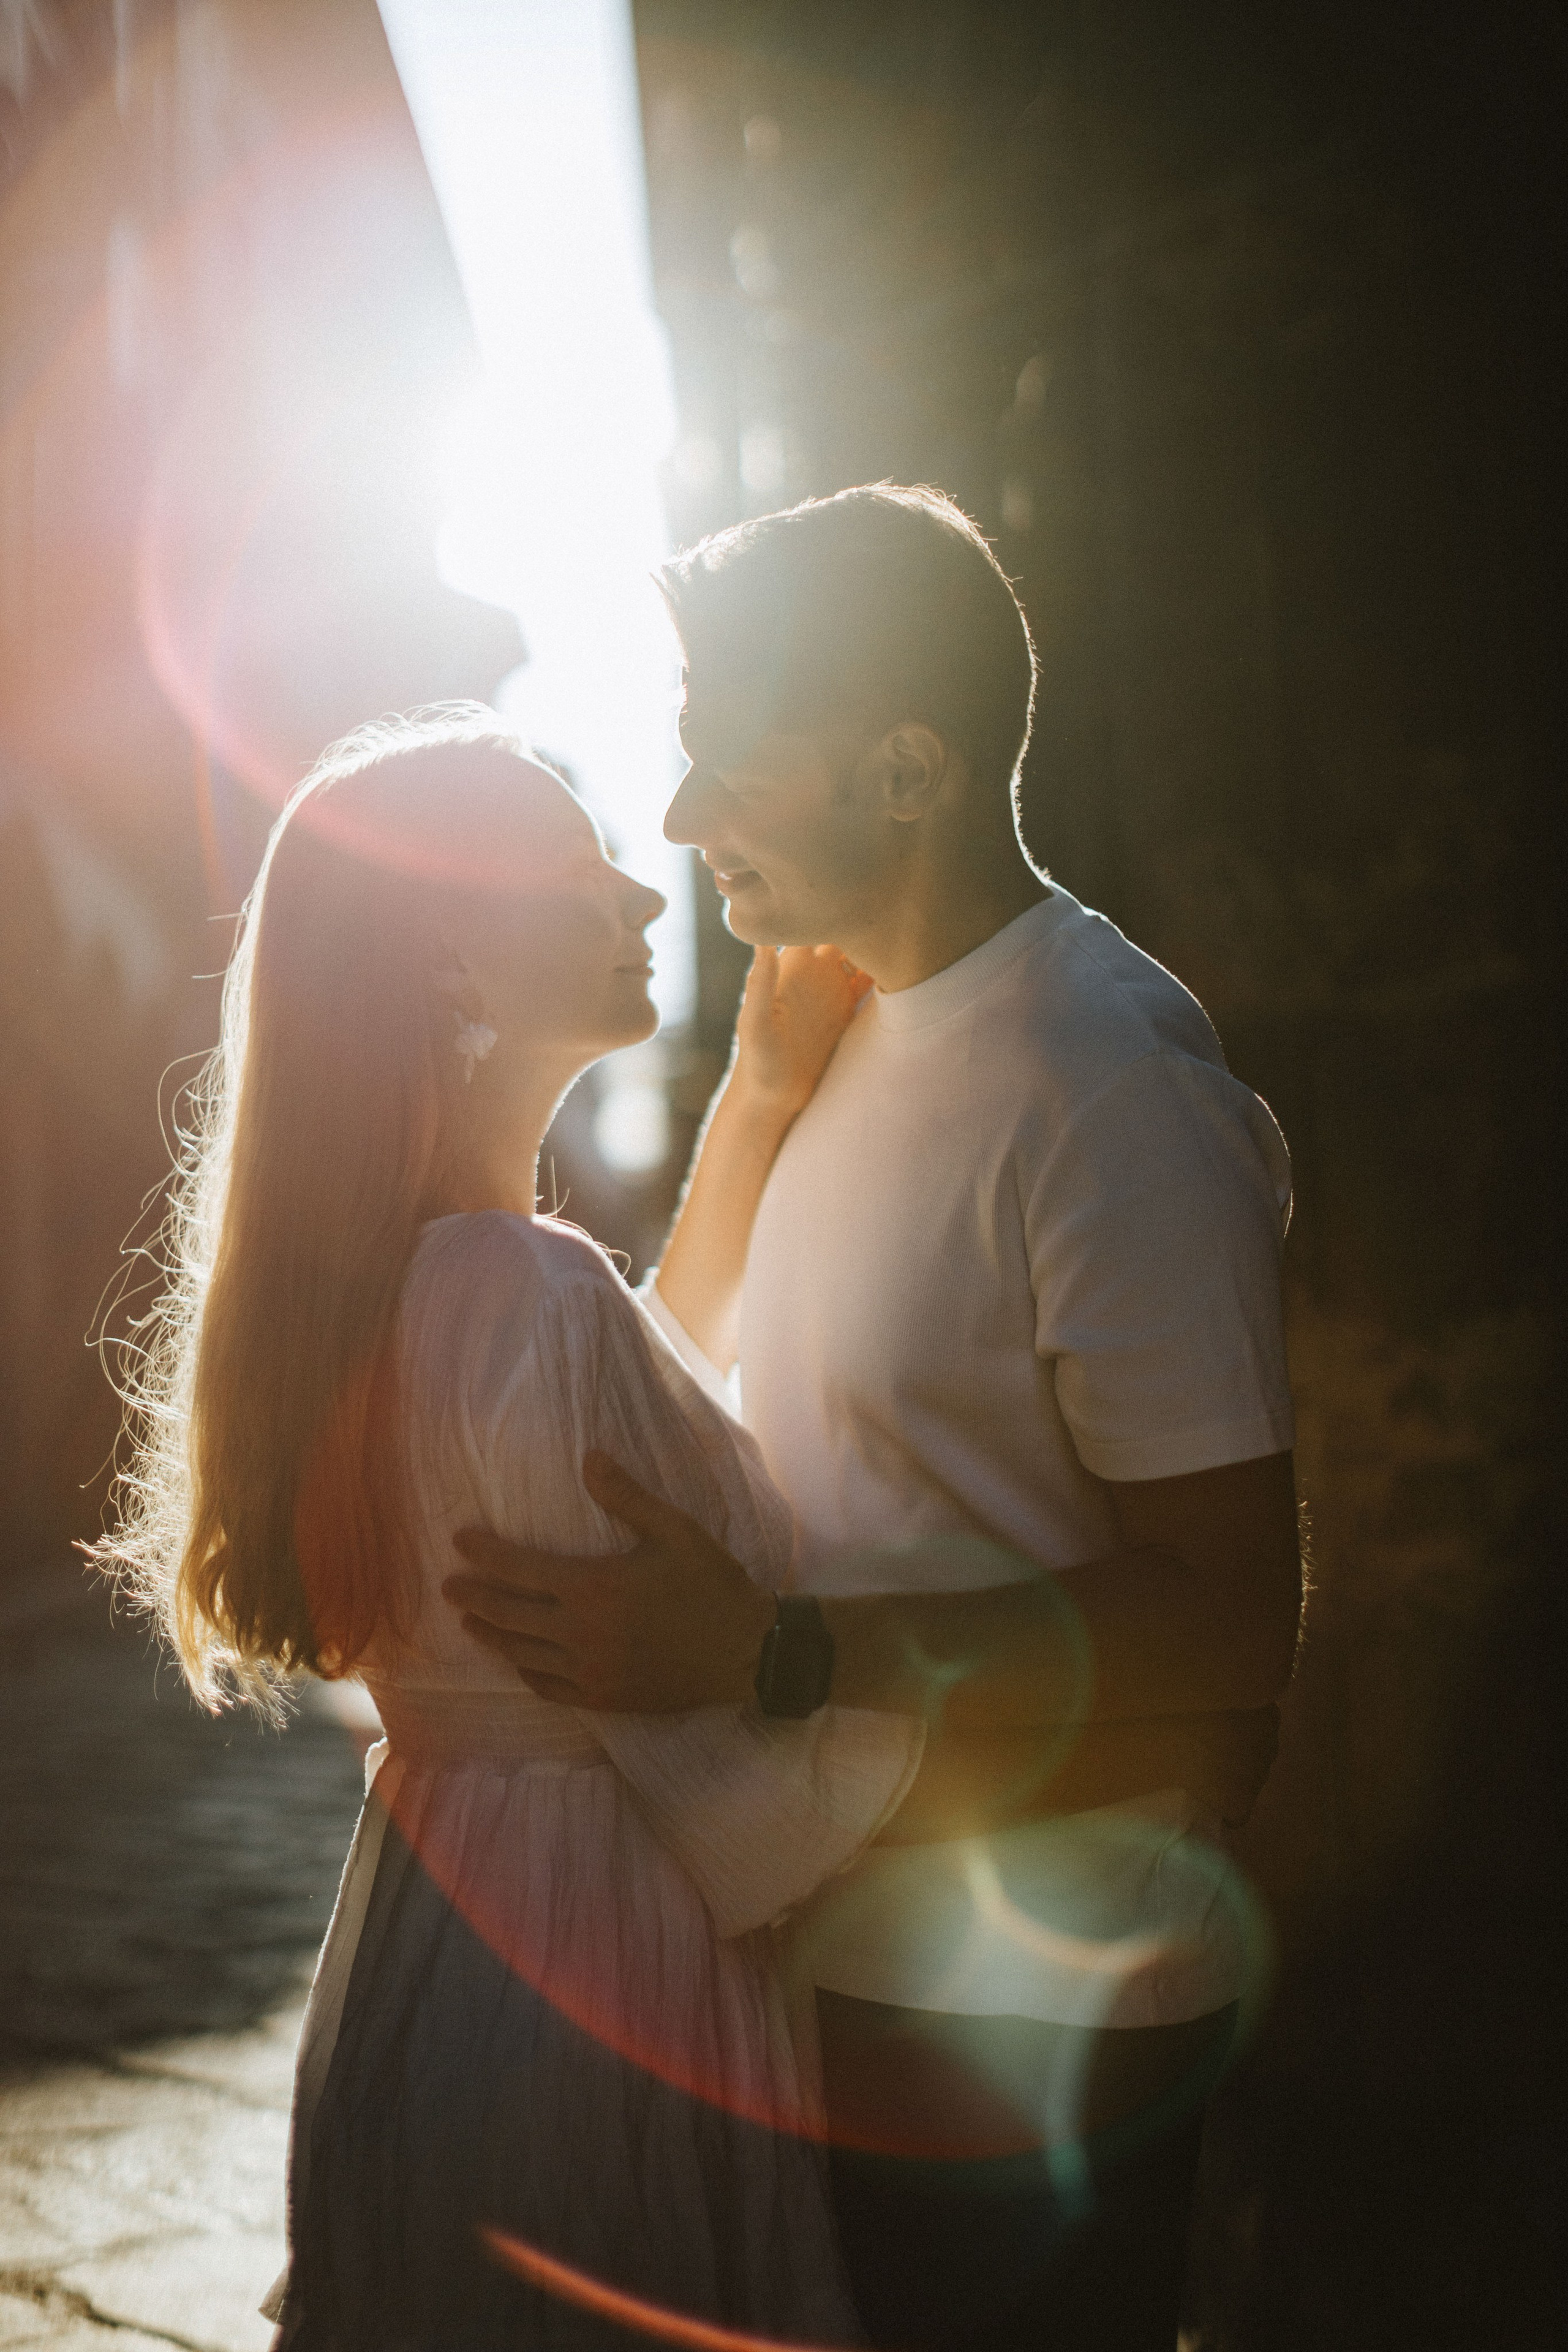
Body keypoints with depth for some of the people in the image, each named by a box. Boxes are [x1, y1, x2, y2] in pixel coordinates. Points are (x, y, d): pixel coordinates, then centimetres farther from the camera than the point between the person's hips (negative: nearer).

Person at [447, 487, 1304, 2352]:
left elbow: (1233, 1620, -25)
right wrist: (764, 1068, 2)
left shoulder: (1108, 1092, -22)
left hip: (1021, 2029, -9)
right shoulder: (875, 1024, 7)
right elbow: (698, 1363, 17)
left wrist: (759, 1653, -31)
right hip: (837, 1964, 9)